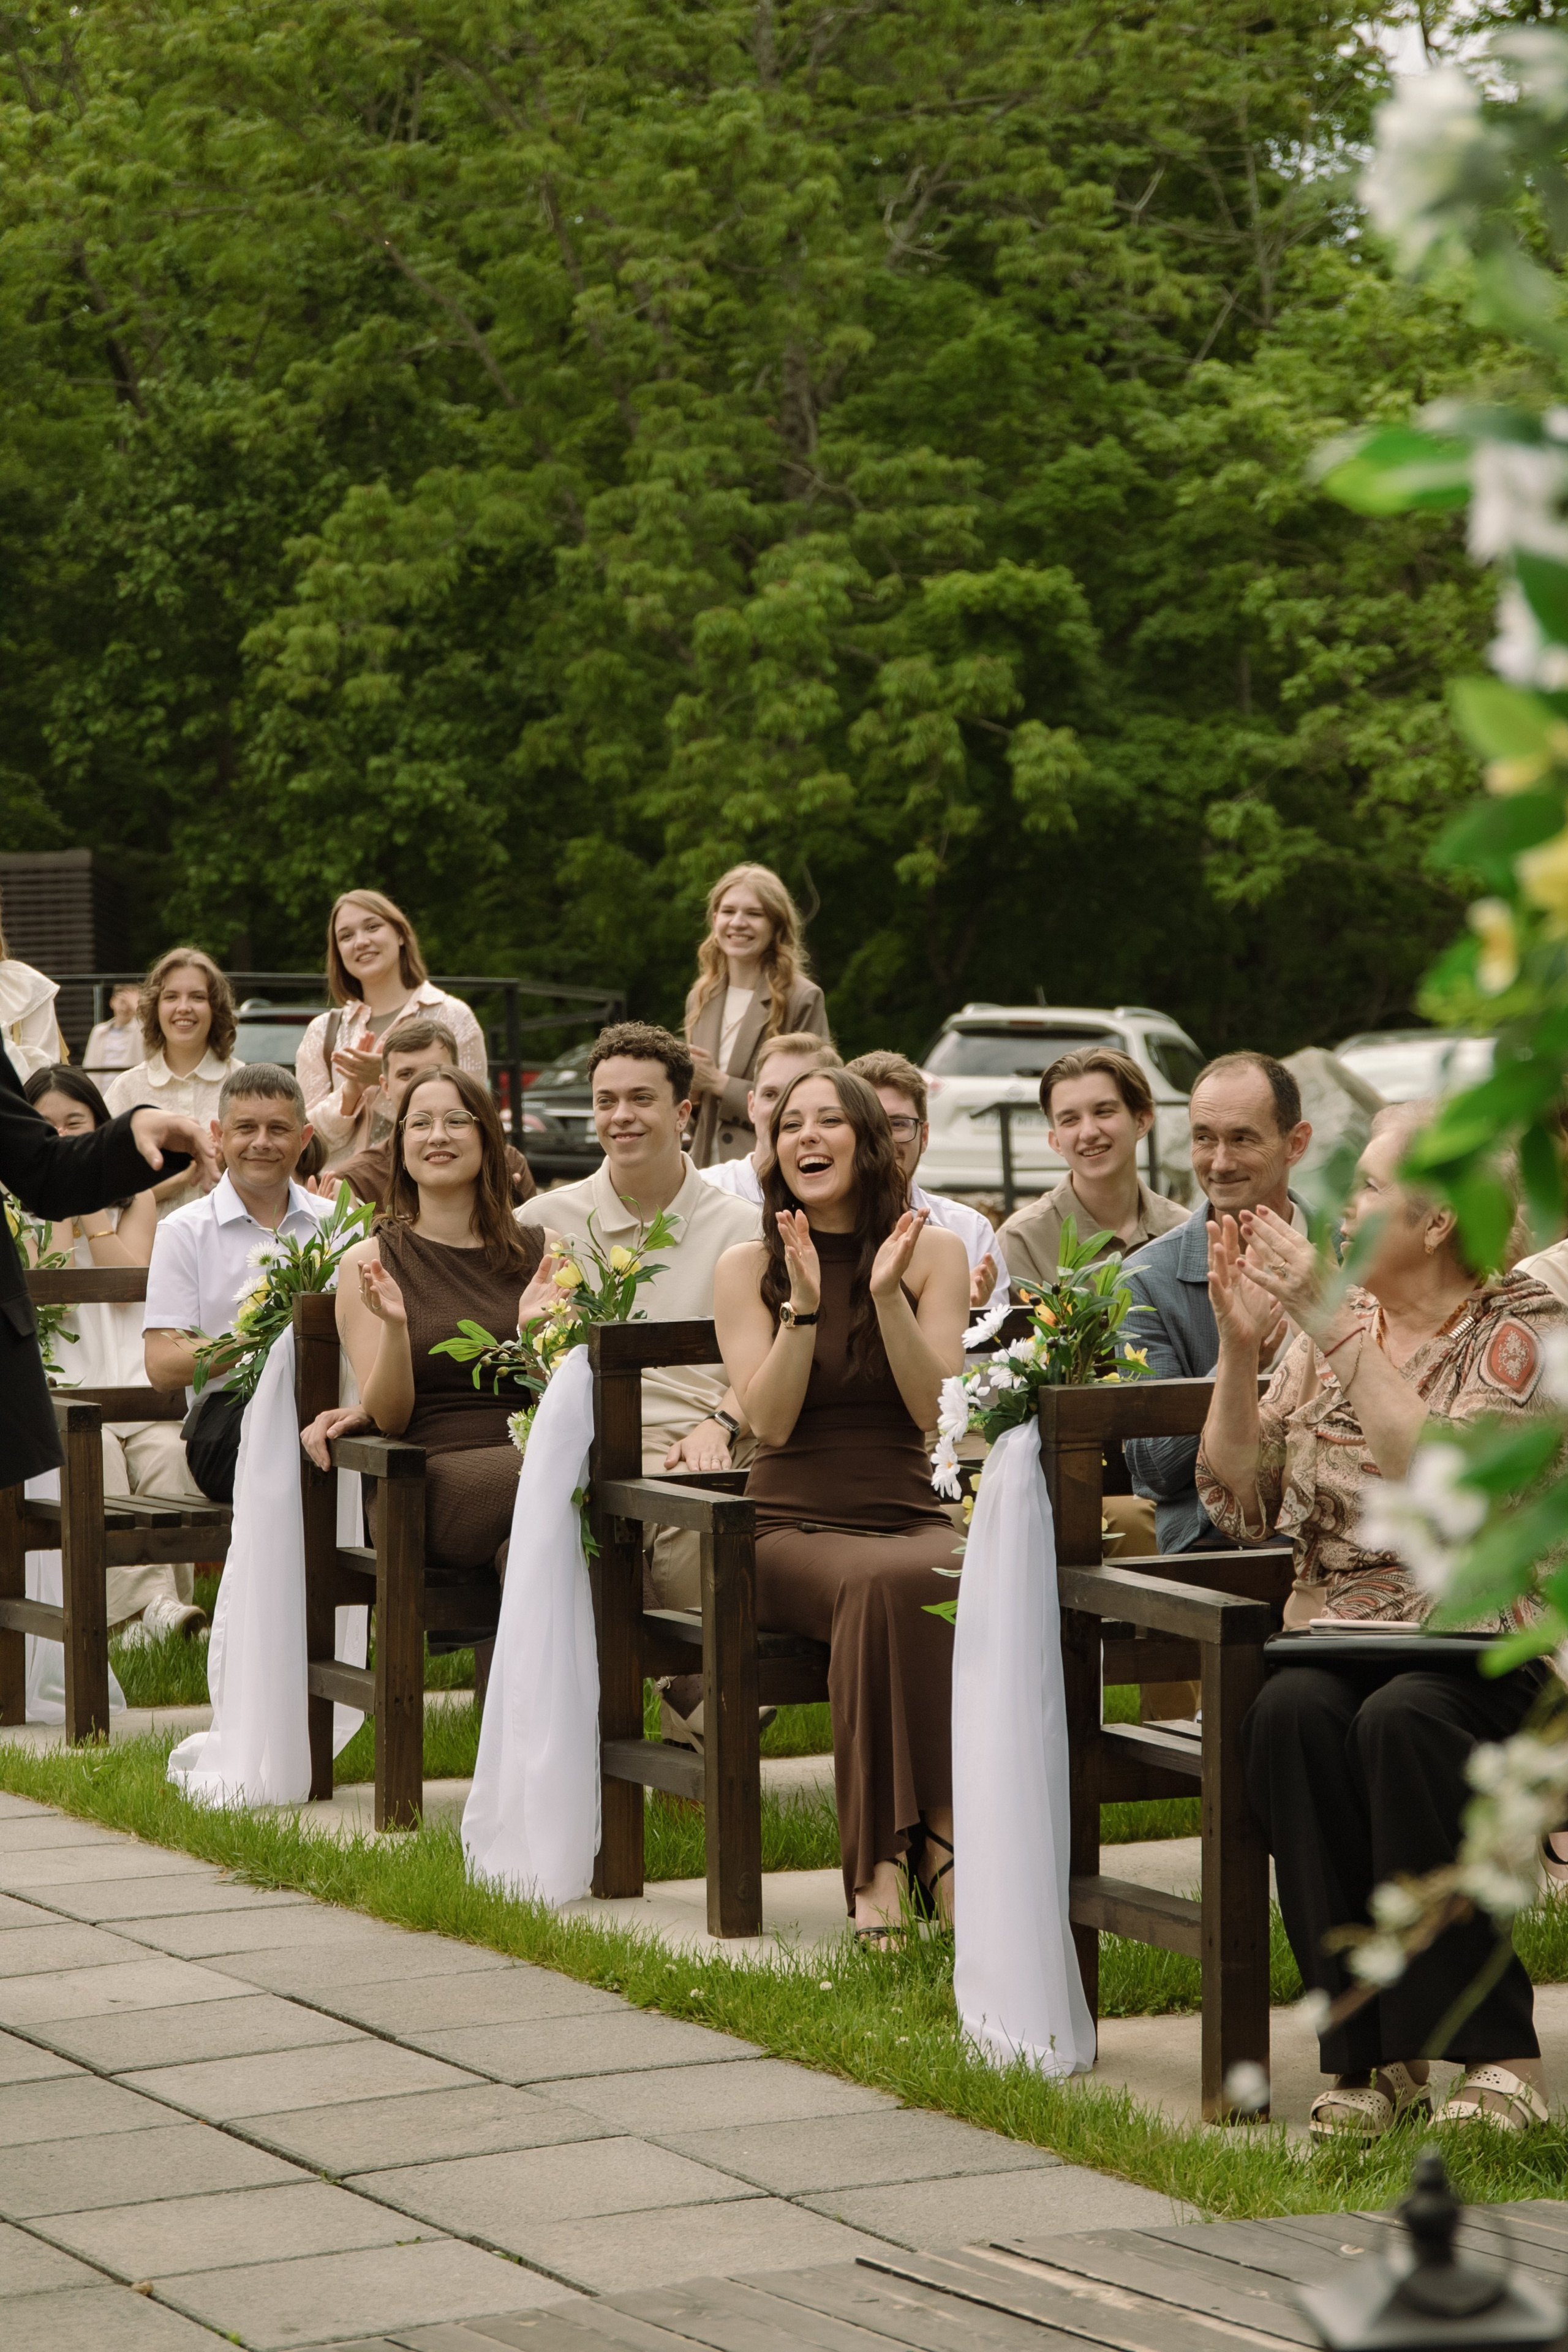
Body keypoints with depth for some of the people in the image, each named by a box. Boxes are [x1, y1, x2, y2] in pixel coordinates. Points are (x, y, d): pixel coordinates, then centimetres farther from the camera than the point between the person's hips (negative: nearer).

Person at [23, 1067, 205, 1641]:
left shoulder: (134, 1197, 18)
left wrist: (90, 1204, 1)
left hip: (134, 1374, 2)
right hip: (62, 1386, -2)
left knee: (171, 1452, -30)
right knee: (98, 1454, -34)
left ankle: (170, 1603, -30)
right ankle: (143, 1600, -42)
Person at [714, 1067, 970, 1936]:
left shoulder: (934, 1253, 9)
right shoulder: (748, 1268, 8)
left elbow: (935, 1409, -2)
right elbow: (769, 1419, -4)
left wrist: (887, 1294, -13)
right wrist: (805, 1301, -14)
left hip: (912, 1516, 1)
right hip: (797, 1528, -1)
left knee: (954, 1580, -36)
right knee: (880, 1583, -37)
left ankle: (885, 1863, -37)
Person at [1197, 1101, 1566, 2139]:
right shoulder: (1333, 1320, 12)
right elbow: (1239, 1504, 7)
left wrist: (1336, 1331, -21)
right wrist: (1241, 1348, -5)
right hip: (1340, 1636, 4)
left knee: (1402, 1720, -36)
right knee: (1288, 1713, -29)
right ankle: (1373, 2052, -24)